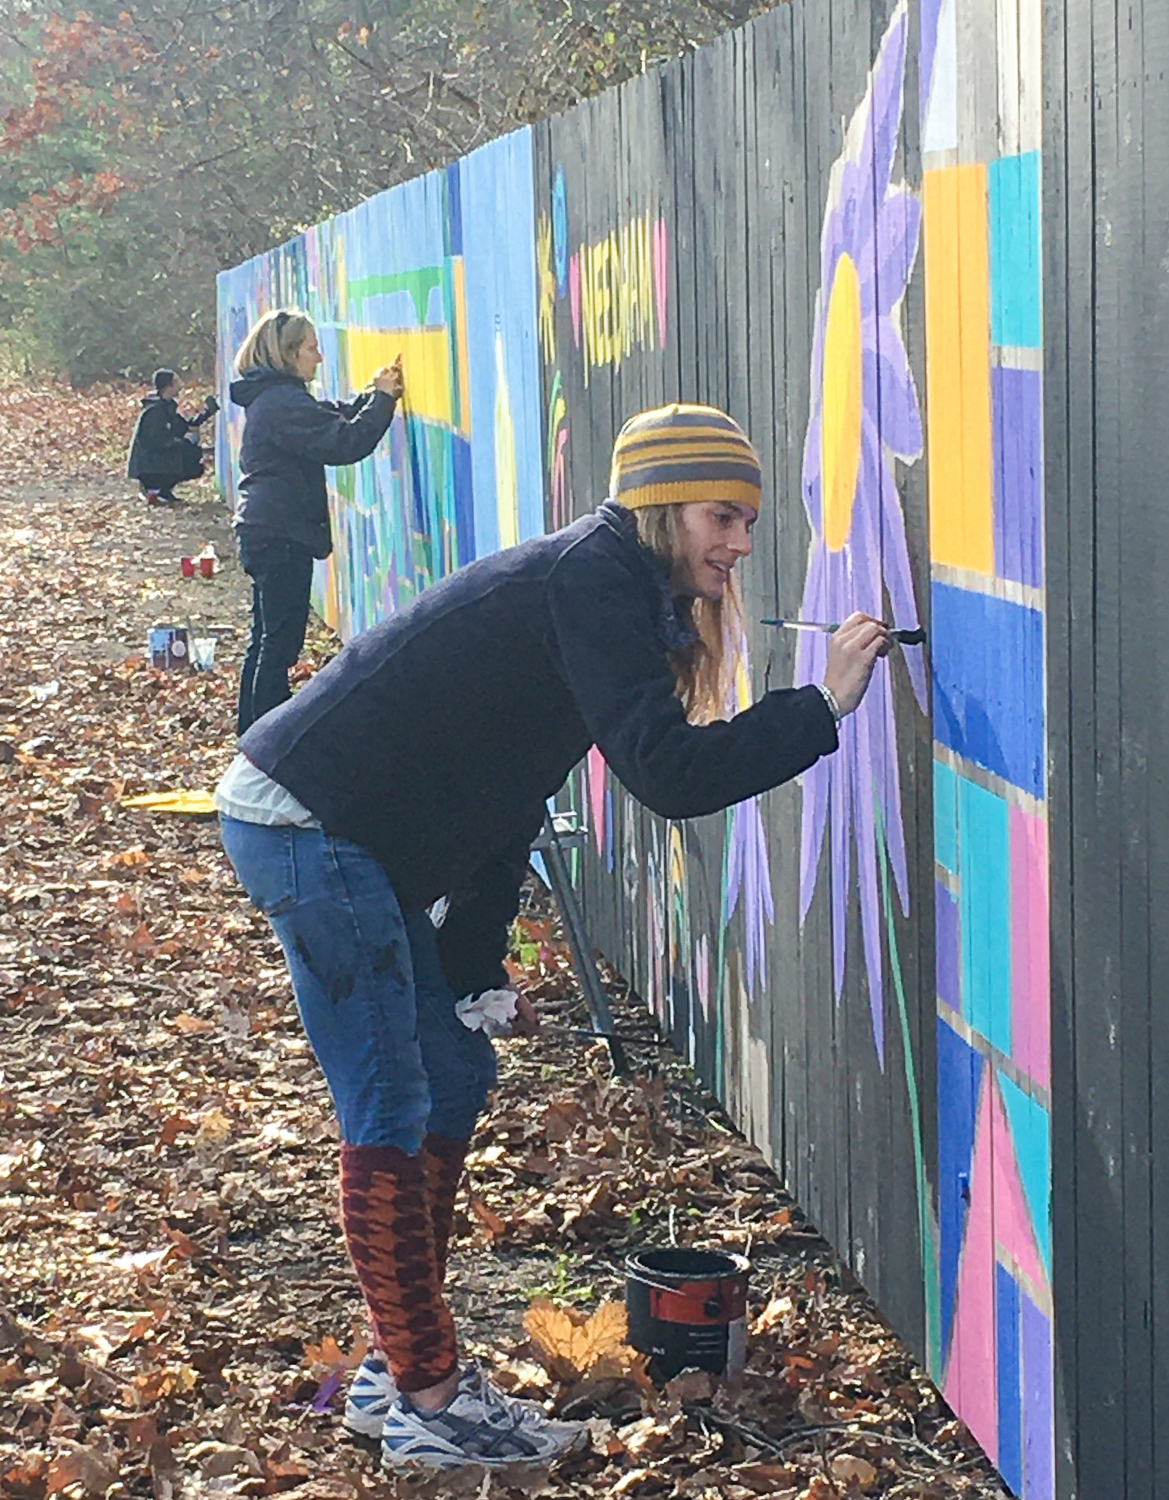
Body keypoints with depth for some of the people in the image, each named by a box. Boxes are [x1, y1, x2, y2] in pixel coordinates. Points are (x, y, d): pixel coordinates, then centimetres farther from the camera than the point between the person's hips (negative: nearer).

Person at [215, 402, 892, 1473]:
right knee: (390, 1115, -5)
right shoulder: (592, 581, -15)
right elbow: (668, 773, -26)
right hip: (307, 828, -10)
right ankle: (425, 1402, 3)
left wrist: (475, 968, 16)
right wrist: (823, 708, -20)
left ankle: (403, 1366, 23)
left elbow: (507, 792, 18)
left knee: (456, 1077, 15)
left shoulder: (599, 587, 15)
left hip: (354, 842, 10)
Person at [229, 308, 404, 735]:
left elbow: (331, 418, 21)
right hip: (281, 535, -11)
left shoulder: (273, 397, 15)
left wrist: (371, 394, 7)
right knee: (281, 640, -6)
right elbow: (343, 443, -23)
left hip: (264, 533, 11)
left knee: (267, 636, 17)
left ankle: (253, 728, 25)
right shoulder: (284, 402, -17)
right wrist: (381, 398, -14)